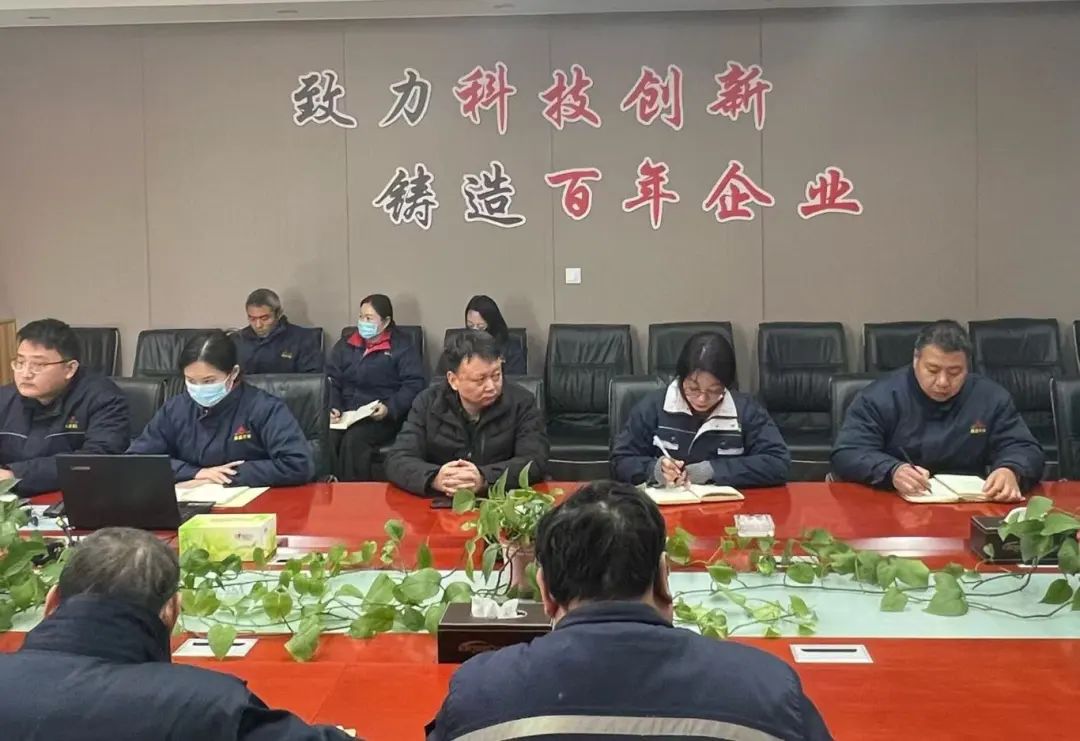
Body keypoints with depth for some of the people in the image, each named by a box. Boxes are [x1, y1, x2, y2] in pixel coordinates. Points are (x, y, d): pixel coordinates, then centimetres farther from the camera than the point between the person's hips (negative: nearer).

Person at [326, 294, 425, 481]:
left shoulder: (402, 346, 3)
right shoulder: (346, 343, 18)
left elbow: (414, 385, -5)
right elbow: (331, 380, 15)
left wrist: (390, 408, -20)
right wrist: (332, 407, -5)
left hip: (382, 417, -4)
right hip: (345, 414, 4)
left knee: (354, 439, -33)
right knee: (325, 439, -28)